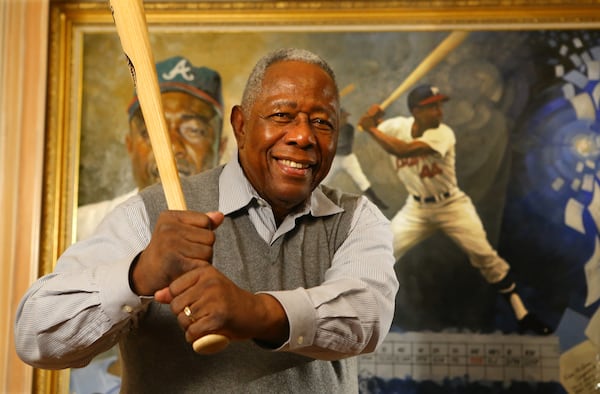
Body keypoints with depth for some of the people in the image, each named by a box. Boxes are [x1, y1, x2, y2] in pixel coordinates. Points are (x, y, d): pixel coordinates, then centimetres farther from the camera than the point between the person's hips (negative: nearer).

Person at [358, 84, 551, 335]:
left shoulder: (443, 134, -26)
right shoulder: (398, 126, -11)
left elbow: (402, 150, -38)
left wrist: (371, 129, -29)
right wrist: (374, 117, -23)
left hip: (452, 205, -3)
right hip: (417, 207, 3)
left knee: (486, 256, -8)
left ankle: (522, 315, 5)